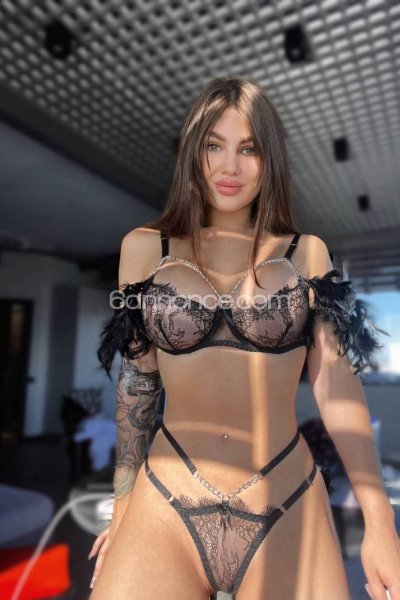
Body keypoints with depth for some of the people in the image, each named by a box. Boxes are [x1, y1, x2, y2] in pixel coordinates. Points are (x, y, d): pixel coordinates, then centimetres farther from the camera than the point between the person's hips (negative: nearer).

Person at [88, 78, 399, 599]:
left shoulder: (306, 253, 1)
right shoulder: (145, 248, 2)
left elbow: (336, 384, -2)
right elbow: (135, 381, 4)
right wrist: (123, 507, 9)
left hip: (288, 514, 1)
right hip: (165, 508, 1)